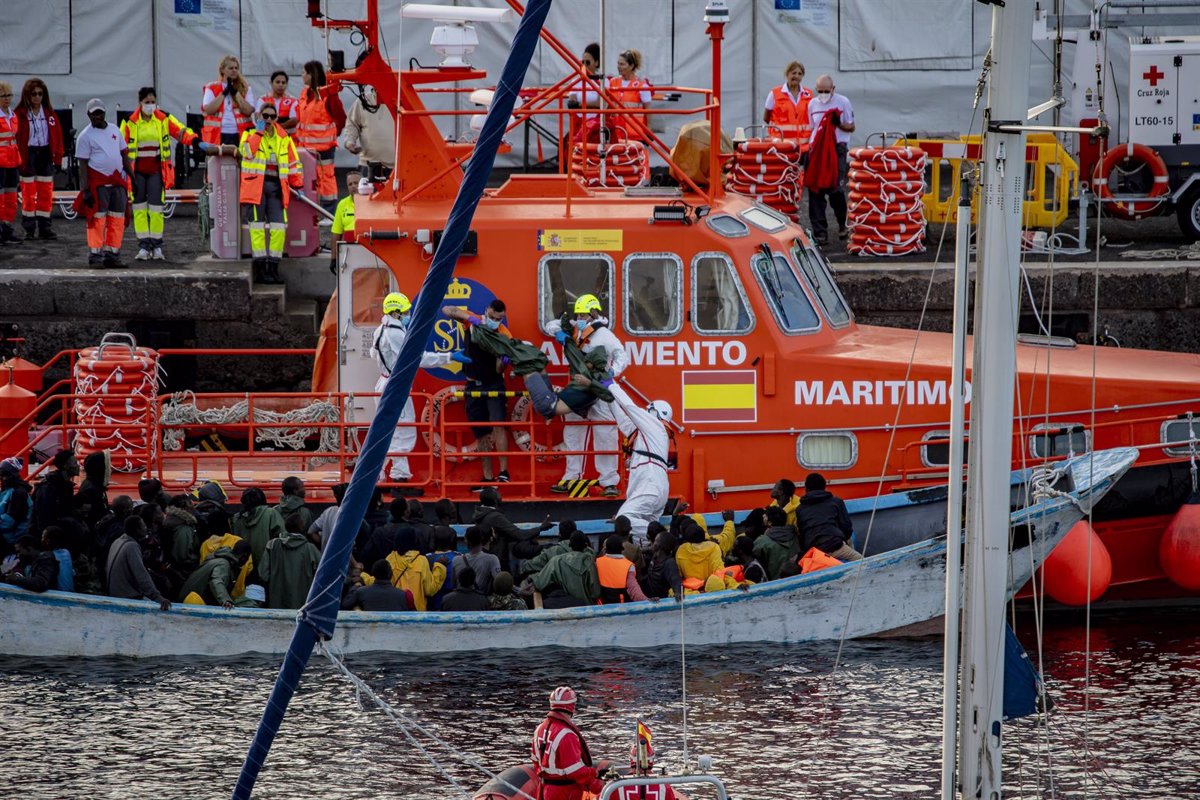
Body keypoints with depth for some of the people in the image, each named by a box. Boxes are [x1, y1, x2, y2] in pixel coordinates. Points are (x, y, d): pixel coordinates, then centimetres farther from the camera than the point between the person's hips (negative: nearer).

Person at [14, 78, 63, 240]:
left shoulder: (49, 113, 6)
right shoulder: (21, 114, -7)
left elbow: (57, 133, 7)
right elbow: (17, 137, -10)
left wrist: (58, 155, 1)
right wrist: (19, 159, -15)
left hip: (45, 155, 4)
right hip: (28, 155, -4)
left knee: (46, 194, 5)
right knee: (28, 194, 0)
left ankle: (44, 228, 11)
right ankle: (29, 229, 7)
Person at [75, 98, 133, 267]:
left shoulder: (114, 130, 14)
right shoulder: (85, 136, -3)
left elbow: (124, 155, 20)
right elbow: (82, 164, -6)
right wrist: (85, 189, -13)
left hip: (117, 181, 6)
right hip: (97, 182, -6)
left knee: (117, 220, 5)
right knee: (97, 219, -8)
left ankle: (112, 255, 10)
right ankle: (95, 256, -5)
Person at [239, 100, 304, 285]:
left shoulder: (283, 138, 14)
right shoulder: (250, 134, 6)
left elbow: (293, 163, 17)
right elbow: (247, 151, -15)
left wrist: (298, 185, 12)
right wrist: (259, 132, -12)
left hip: (277, 186, 3)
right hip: (255, 185, -3)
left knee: (278, 227, -3)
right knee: (258, 226, -4)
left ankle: (273, 267, 4)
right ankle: (260, 268, -1)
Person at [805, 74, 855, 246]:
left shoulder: (842, 102, 2)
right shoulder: (813, 104, 13)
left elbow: (851, 127, 6)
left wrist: (839, 124, -14)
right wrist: (807, 150, 12)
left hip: (837, 149, -4)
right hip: (817, 149, 4)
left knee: (835, 189, -11)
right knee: (815, 190, -3)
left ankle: (842, 225, 15)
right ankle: (820, 231, 2)